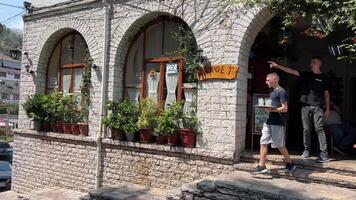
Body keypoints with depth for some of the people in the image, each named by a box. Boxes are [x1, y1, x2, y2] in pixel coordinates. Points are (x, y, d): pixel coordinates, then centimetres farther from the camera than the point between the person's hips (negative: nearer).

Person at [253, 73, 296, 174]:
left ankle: (290, 164, 23)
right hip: (268, 121, 9)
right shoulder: (272, 92, 18)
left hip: (278, 123, -9)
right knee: (263, 143, 3)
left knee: (279, 145, 2)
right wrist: (265, 108, 9)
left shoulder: (281, 91, -10)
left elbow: (284, 108, -15)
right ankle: (262, 166, 7)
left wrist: (271, 109, -23)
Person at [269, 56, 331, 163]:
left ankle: (324, 154, -7)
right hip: (305, 106, 3)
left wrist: (327, 109, 5)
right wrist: (277, 66, -5)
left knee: (319, 129, -8)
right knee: (306, 129, 6)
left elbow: (326, 94, 9)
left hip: (317, 107, -3)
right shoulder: (306, 75, 13)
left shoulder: (324, 78, 8)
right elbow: (291, 71, 5)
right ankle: (306, 150, 17)